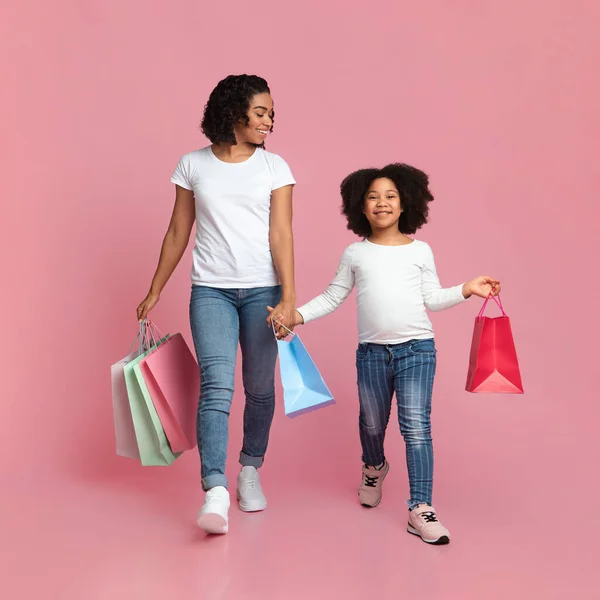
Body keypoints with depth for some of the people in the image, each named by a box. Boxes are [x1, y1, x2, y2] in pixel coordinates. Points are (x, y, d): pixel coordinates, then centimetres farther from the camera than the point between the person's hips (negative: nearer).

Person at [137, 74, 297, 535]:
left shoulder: (274, 166, 4)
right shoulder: (193, 165, 6)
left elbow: (281, 234, -4)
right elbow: (178, 233, 11)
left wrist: (288, 298, -13)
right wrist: (154, 293, 13)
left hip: (262, 290, 1)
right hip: (211, 291, 0)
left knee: (259, 388, 7)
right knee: (216, 385, -14)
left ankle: (250, 470, 28)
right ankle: (215, 493, -17)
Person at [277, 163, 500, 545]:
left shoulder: (420, 251, 5)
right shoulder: (355, 254, 7)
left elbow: (432, 299, 6)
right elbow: (332, 298, 9)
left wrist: (467, 289, -7)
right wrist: (297, 314, -2)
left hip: (417, 349, -2)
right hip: (372, 352, 2)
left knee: (416, 426, -10)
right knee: (372, 423, 16)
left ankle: (421, 509, -6)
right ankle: (374, 467, 49)